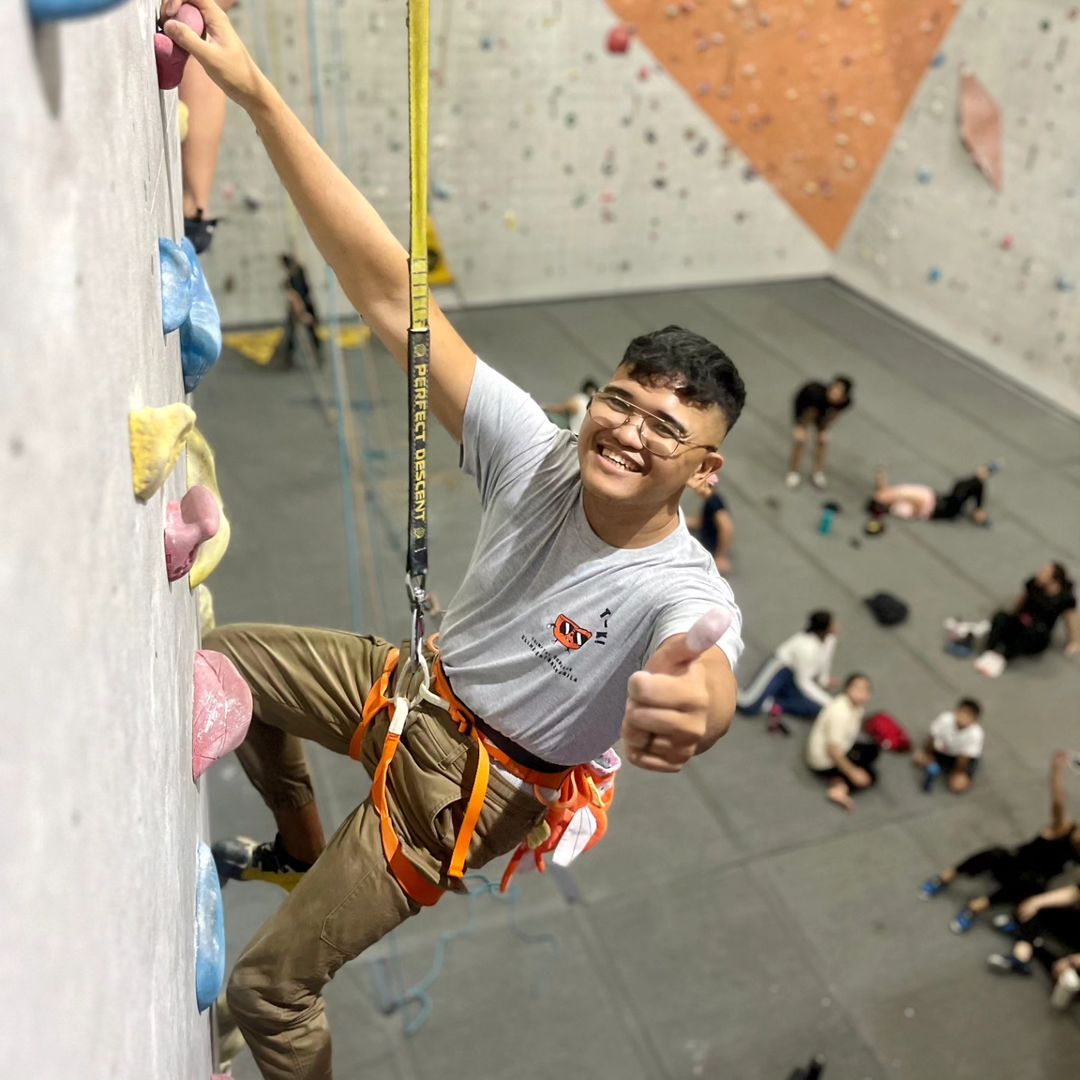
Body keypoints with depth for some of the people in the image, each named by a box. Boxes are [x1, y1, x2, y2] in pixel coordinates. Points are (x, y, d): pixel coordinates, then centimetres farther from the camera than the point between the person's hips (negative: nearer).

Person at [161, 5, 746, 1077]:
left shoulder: (682, 594, -30)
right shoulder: (535, 455, -21)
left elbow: (707, 665, -54)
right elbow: (393, 294, -25)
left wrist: (695, 705, -81)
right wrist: (257, 94, -29)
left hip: (466, 784, -5)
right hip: (413, 686, 5)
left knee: (267, 990, -1)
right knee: (220, 657, 20)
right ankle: (300, 846, 40)